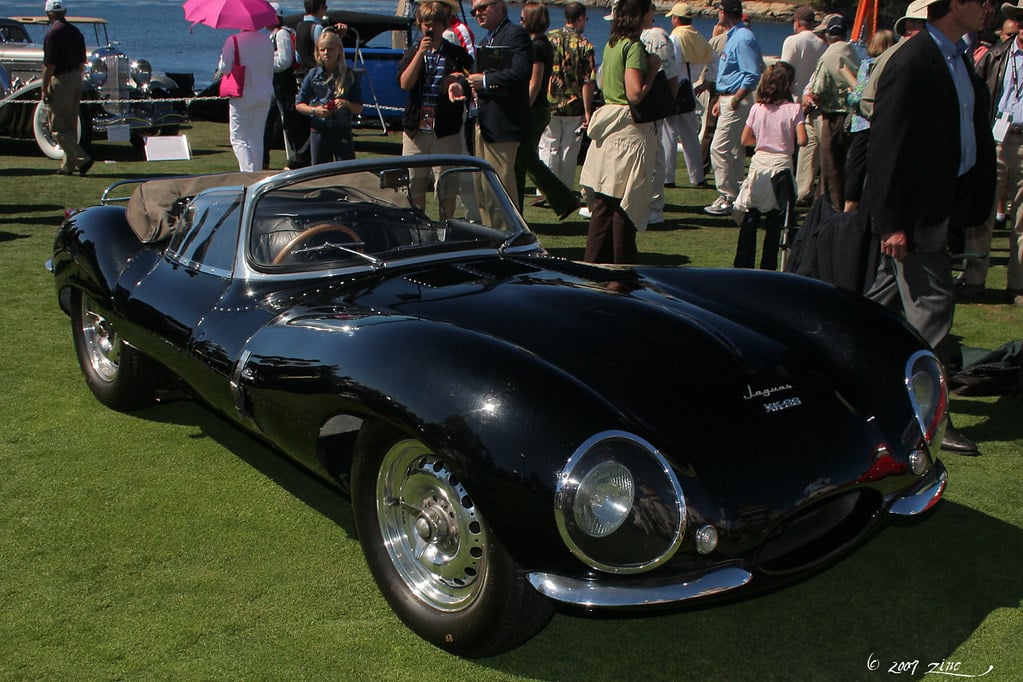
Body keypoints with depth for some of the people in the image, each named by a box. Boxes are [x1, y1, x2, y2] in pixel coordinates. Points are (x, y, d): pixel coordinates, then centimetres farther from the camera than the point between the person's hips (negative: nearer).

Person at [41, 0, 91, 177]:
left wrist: (44, 90, -11)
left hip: (60, 81, -8)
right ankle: (68, 165, 17)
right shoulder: (75, 31, 10)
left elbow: (49, 65, -16)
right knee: (71, 126, 13)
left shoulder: (53, 33, -13)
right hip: (76, 79, 8)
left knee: (58, 127, -3)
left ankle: (82, 159, -14)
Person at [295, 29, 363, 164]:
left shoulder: (349, 76, 1)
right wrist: (315, 110, -14)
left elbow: (359, 109, 2)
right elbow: (299, 105, 4)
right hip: (319, 132, 1)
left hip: (342, 132, -1)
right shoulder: (313, 75, 3)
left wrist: (346, 104, -18)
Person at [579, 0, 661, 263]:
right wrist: (653, 67, -8)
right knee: (626, 203, 0)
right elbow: (635, 94, -22)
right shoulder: (634, 47, -14)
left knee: (603, 201, 12)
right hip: (630, 130, -8)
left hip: (609, 127, 9)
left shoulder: (611, 44, 12)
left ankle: (594, 261, 17)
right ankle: (622, 268, 8)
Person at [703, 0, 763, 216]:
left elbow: (752, 75, -21)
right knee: (735, 151, 14)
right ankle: (734, 196, 21)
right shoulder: (734, 37, 16)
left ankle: (727, 198, -6)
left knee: (719, 149, -10)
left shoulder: (744, 39, -16)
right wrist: (721, 100, 19)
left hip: (737, 103, -10)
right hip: (729, 100, 10)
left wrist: (734, 101, -21)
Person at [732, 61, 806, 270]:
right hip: (781, 164, -2)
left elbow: (745, 140, 6)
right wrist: (788, 140, 7)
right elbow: (802, 140, -13)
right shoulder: (794, 109, -8)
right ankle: (767, 266, 7)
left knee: (750, 218, 8)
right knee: (774, 221, 5)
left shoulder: (757, 109, 1)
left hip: (759, 162, 2)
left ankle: (743, 263, 8)